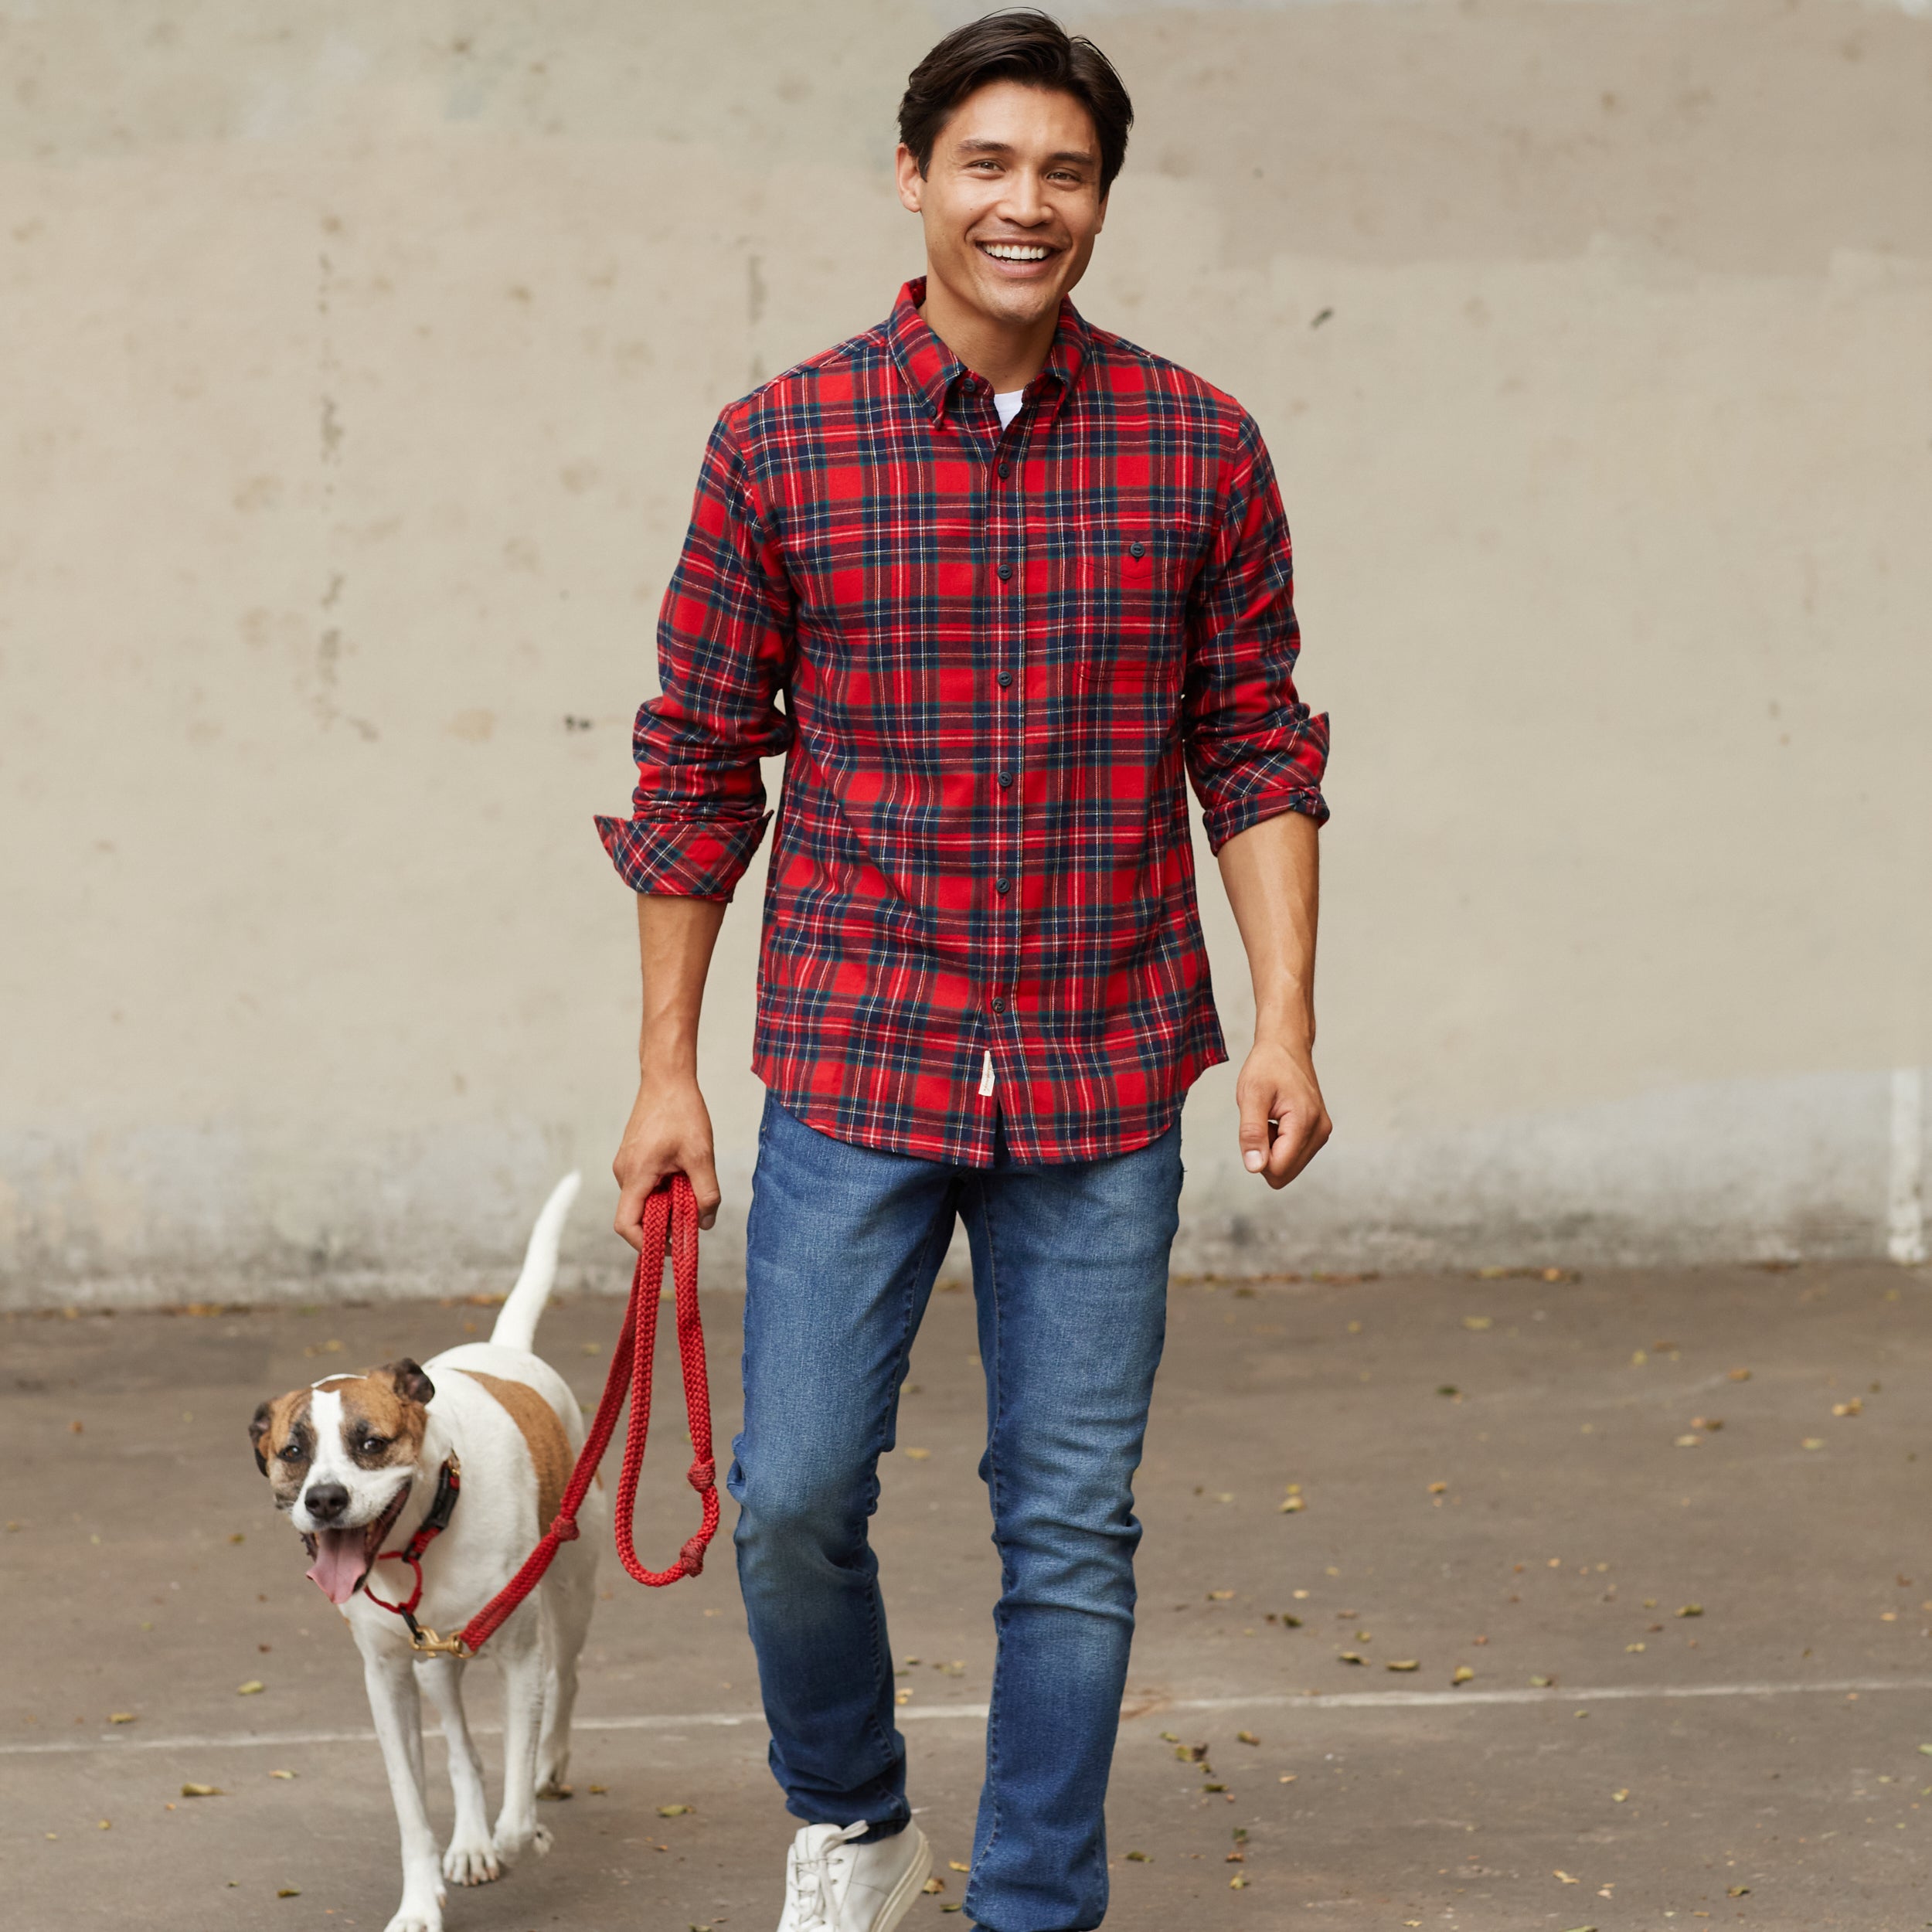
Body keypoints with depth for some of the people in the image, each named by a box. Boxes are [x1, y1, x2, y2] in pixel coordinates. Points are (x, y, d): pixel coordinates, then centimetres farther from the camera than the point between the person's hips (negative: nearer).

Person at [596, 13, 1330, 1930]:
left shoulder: (1198, 447, 1)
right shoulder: (779, 445, -2)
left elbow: (1258, 747, 6)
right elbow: (699, 766, 3)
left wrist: (1284, 1018, -4)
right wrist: (667, 1068, 2)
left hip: (1106, 1079, 1)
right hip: (853, 1063, 0)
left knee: (1072, 1526, 5)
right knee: (793, 1496, 1)